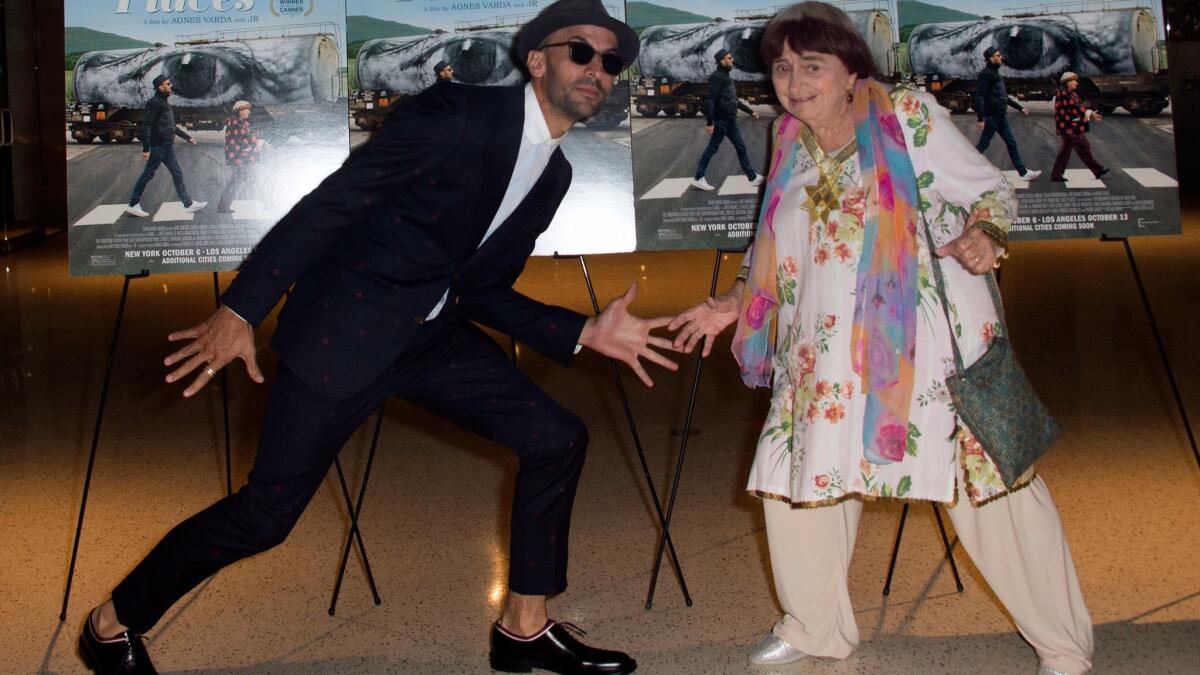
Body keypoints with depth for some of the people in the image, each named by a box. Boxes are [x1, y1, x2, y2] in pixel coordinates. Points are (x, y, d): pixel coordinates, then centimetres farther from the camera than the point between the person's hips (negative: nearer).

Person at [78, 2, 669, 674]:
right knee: (267, 513, -4)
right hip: (344, 325, -7)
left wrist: (585, 333, -2)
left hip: (431, 334, 7)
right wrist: (240, 311, -19)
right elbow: (331, 202, -17)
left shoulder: (554, 174, 8)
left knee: (558, 439, -2)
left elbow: (483, 291, 11)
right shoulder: (459, 114, -16)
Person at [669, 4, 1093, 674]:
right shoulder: (792, 145, 11)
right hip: (828, 354, 6)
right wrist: (736, 305, 13)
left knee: (992, 485, -4)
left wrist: (980, 233, -23)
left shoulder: (909, 115, -4)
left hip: (929, 338, -5)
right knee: (799, 472, 6)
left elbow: (994, 191, -3)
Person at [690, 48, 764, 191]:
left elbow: (734, 100, 27)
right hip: (721, 120, -9)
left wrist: (750, 111, 29)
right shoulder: (716, 77, -13)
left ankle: (753, 178, 12)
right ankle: (699, 178, 3)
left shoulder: (726, 77, 18)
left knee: (741, 147, 9)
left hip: (730, 120, 9)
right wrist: (709, 122, -26)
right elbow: (709, 100, -20)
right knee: (712, 148, -4)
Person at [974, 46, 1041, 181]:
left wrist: (1020, 108, 26)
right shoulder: (986, 74, -13)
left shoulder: (995, 73, 18)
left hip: (1000, 116, 9)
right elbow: (979, 96, -21)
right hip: (992, 116, -9)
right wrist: (980, 119, -28)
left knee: (1011, 143, 9)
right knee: (983, 144, -5)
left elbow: (1004, 97, 26)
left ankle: (1023, 172, 11)